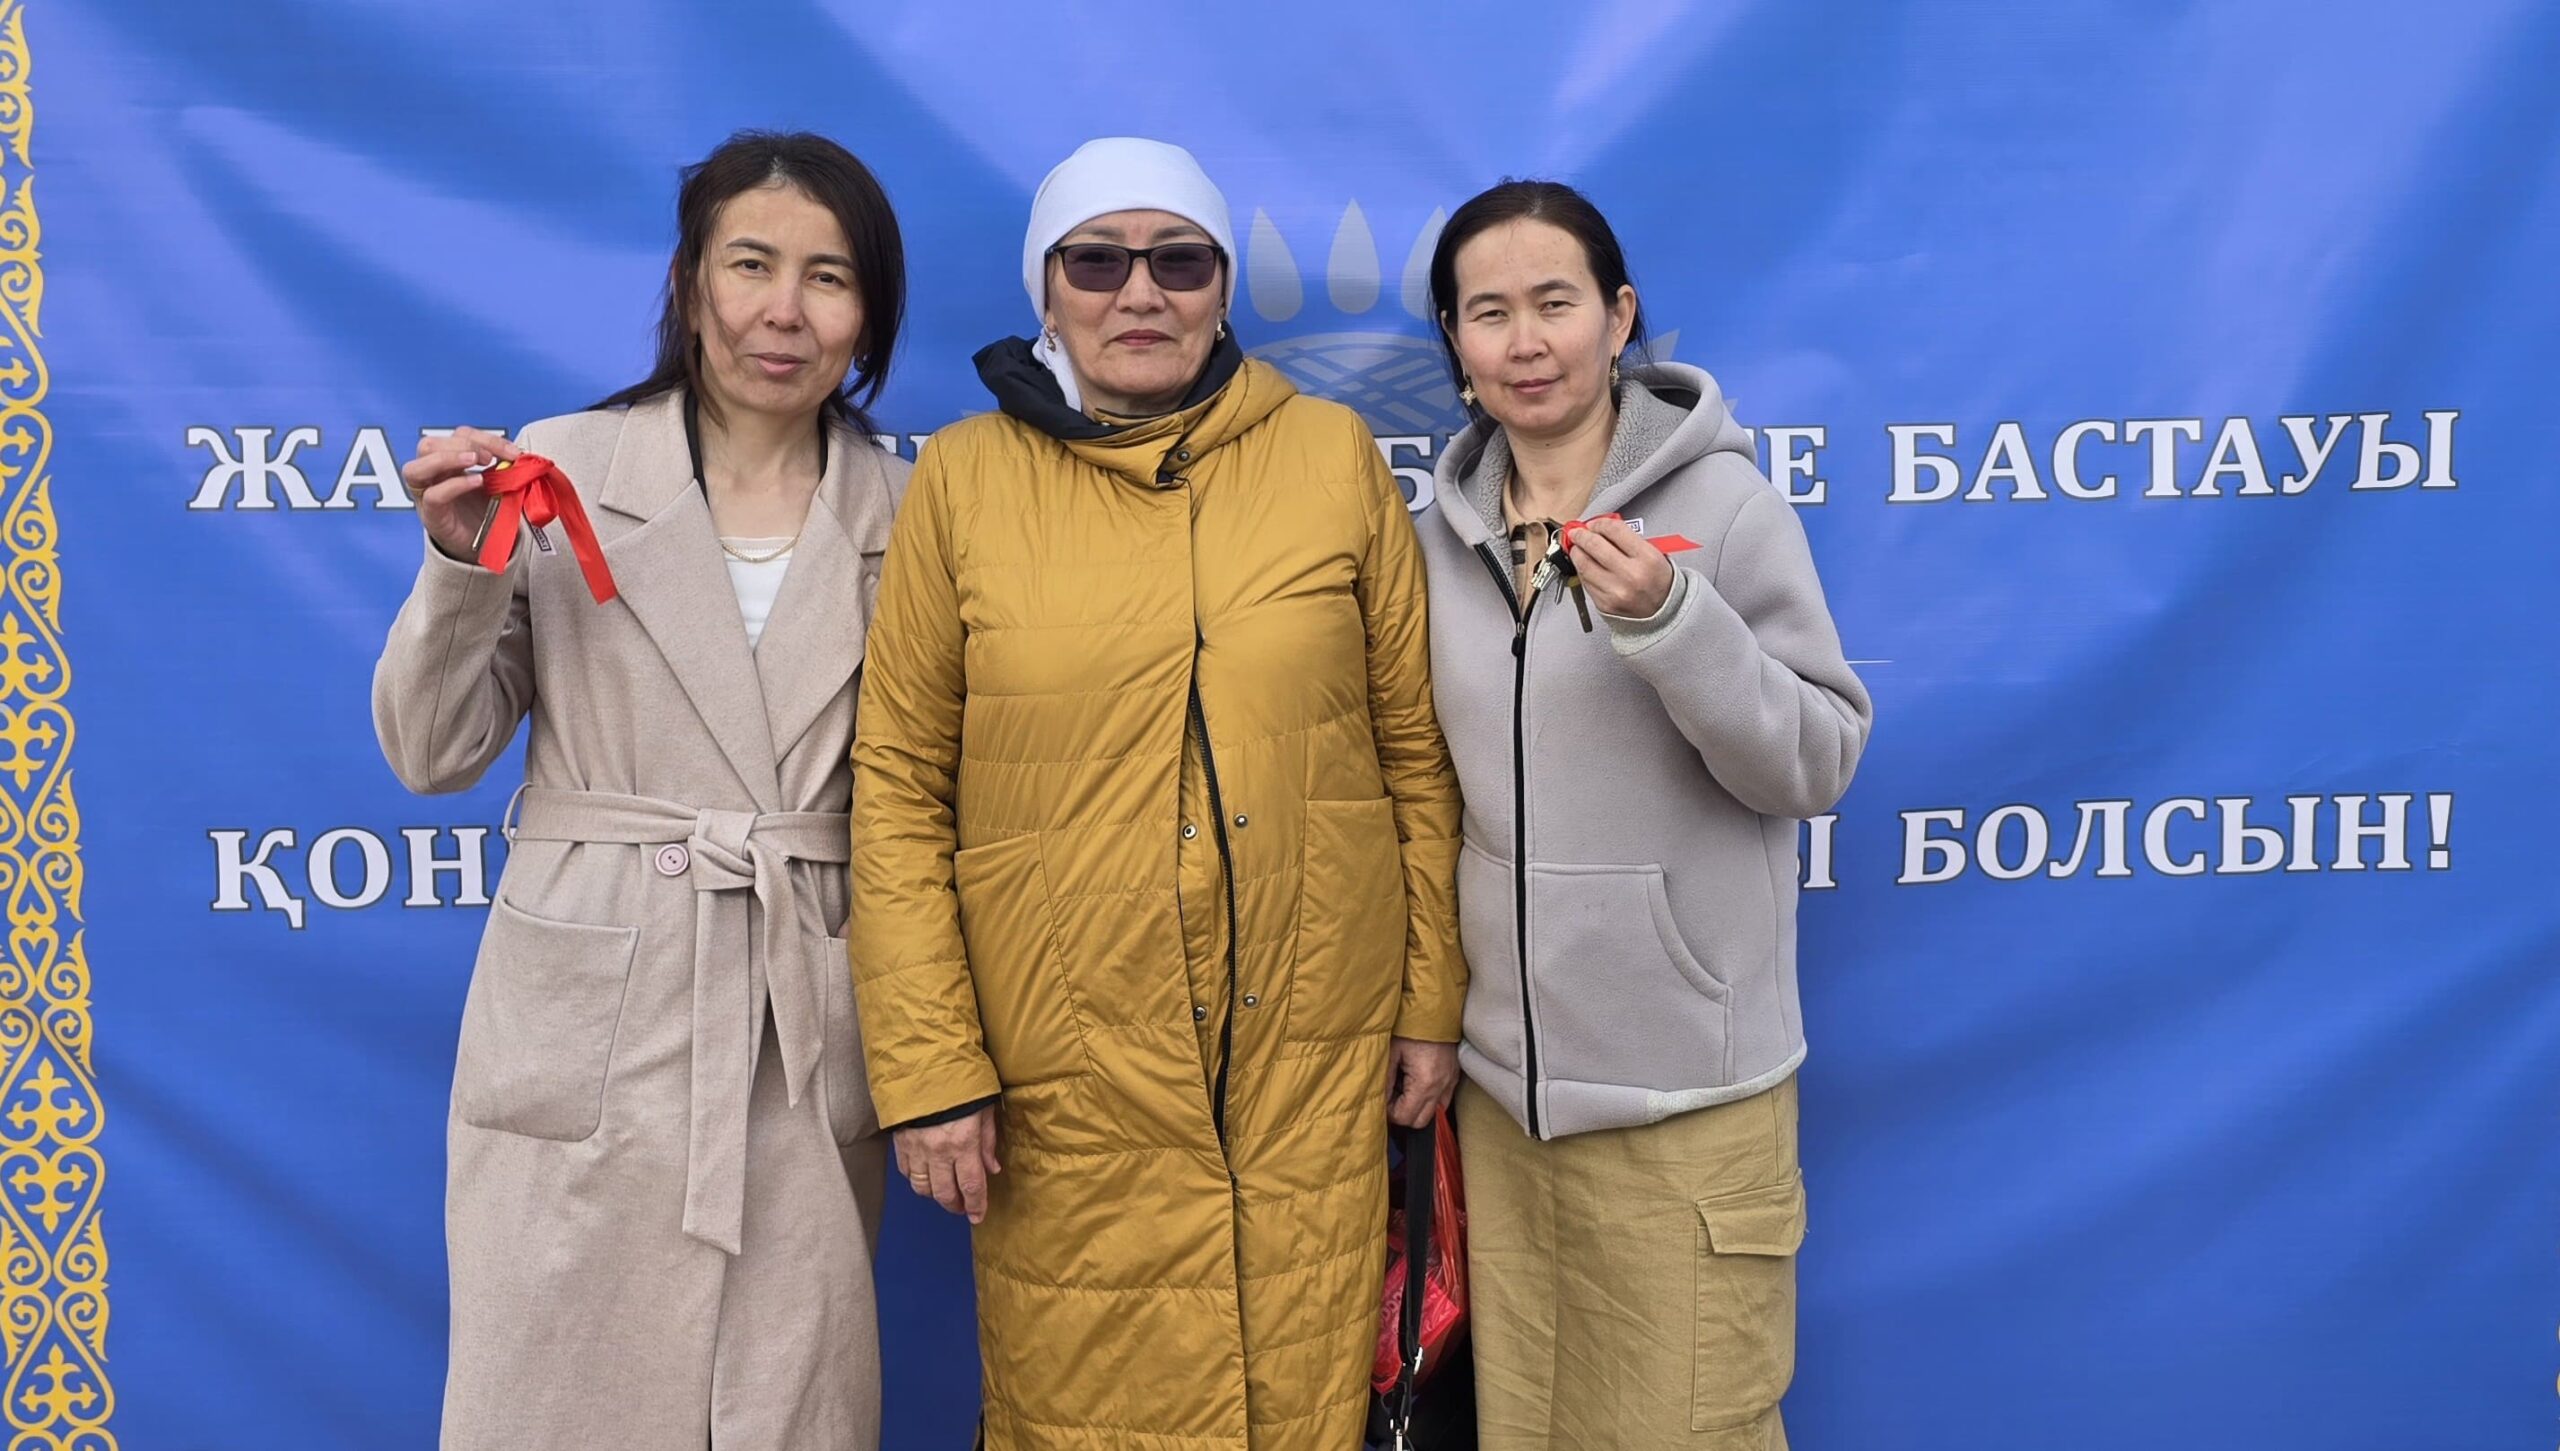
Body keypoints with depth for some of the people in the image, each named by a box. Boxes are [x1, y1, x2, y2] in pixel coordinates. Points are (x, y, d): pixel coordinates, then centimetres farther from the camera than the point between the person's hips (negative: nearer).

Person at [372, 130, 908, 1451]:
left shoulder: (897, 513, 4)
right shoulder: (563, 470, -2)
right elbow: (431, 755, 0)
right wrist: (460, 562, -14)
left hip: (809, 1036, 2)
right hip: (592, 1012, -1)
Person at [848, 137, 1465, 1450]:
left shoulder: (1334, 455, 2)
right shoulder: (964, 477, -1)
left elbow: (1415, 748, 6)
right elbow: (898, 785, -1)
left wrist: (1433, 996, 6)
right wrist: (925, 1068, -5)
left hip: (1314, 1052, 1)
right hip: (1070, 1069, -1)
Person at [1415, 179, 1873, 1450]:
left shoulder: (1722, 501, -9)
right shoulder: (1442, 525, 5)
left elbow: (1819, 763, -10)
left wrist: (1671, 622, -25)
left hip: (1683, 1087, -4)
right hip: (1502, 1076, 5)